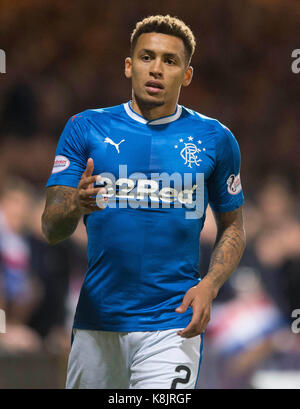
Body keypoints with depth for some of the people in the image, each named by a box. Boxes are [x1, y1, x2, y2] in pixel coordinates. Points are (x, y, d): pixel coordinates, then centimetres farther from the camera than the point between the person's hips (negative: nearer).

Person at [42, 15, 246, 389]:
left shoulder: (214, 139, 5)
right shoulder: (86, 129, 4)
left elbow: (232, 227, 13)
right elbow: (51, 228, -1)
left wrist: (209, 285, -5)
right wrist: (76, 206, -24)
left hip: (173, 322, -1)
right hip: (96, 323, 2)